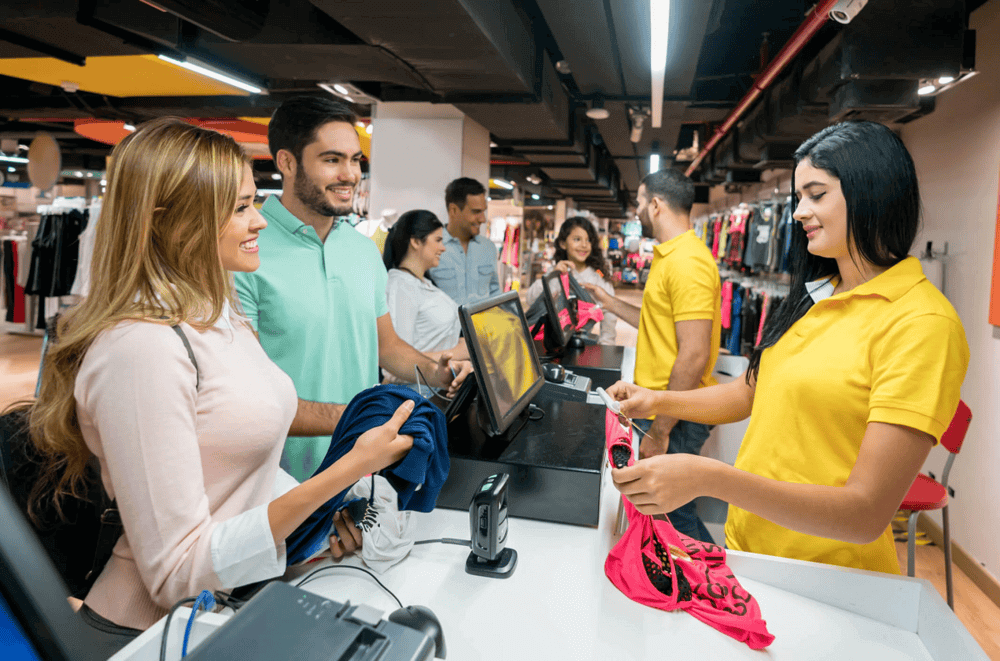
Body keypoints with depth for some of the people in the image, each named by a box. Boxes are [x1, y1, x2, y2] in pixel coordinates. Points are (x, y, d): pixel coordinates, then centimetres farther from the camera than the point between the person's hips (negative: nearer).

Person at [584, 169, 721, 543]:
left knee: (670, 513, 3)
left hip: (677, 415, -10)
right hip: (662, 407, 10)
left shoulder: (688, 262, -19)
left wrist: (659, 432, -22)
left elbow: (693, 356, -24)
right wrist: (609, 302, 25)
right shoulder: (670, 256, 14)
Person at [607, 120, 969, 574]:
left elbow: (867, 515, -27)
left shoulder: (924, 324, -21)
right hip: (745, 537, 7)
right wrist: (658, 401, -1)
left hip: (824, 577, -6)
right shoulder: (816, 296, 4)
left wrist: (709, 478, -37)